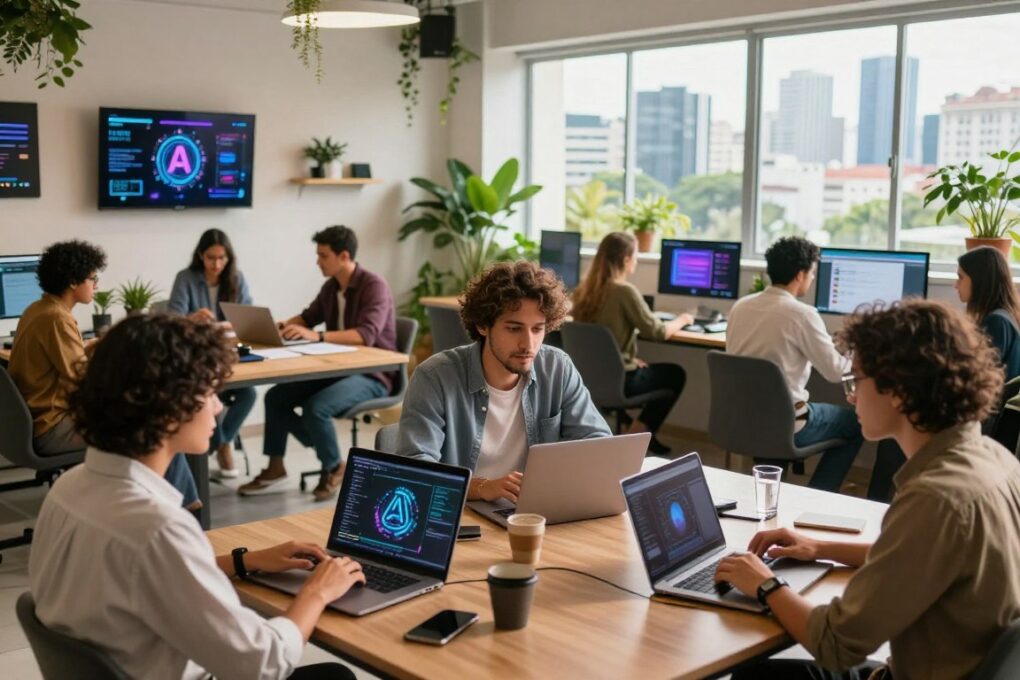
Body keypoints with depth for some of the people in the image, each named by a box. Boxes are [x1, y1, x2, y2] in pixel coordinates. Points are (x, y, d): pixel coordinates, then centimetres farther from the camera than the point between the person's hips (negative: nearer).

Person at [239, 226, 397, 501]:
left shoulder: (374, 286, -18)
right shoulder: (330, 287, 8)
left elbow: (366, 335, -31)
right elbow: (308, 317, 24)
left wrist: (317, 336, -41)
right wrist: (279, 327, 2)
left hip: (371, 375, -8)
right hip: (335, 369, 8)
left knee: (315, 407, -30)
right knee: (276, 397, -4)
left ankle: (334, 469, -4)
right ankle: (275, 469, 5)